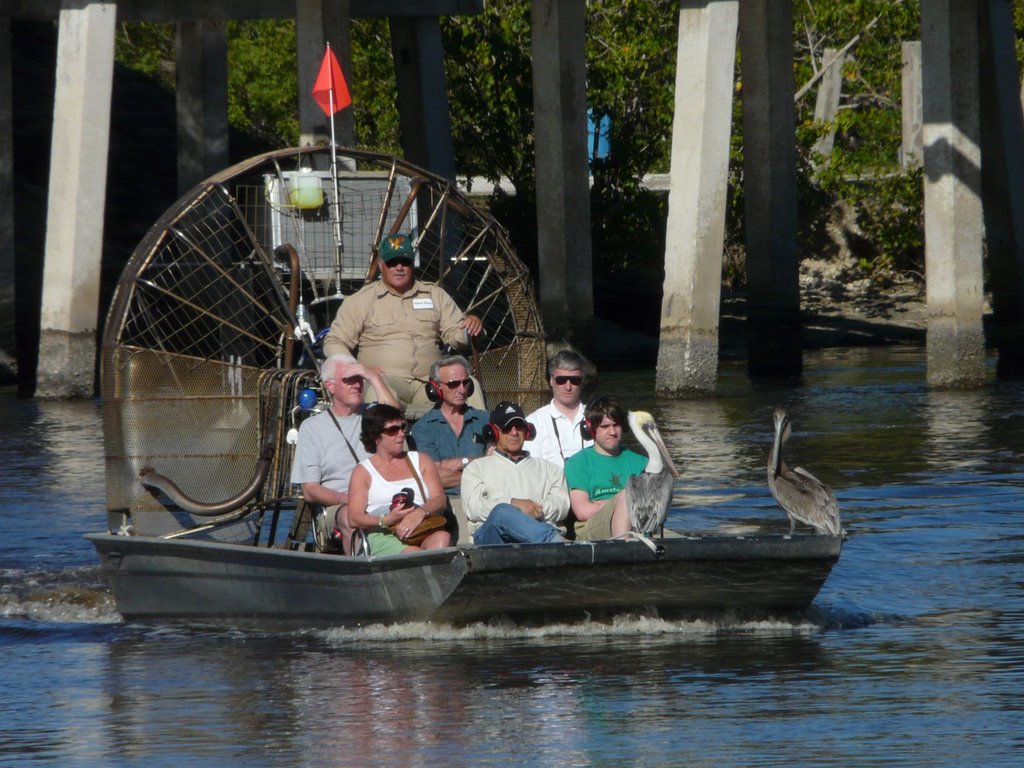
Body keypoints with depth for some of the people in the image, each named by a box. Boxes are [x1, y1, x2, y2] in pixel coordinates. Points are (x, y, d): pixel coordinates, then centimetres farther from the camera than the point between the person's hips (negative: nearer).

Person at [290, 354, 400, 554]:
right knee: (351, 518, -37)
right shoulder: (311, 427, 14)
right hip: (338, 506, -1)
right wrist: (344, 498, -13)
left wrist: (374, 377, -1)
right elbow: (310, 490, 7)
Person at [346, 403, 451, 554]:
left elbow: (439, 500, 11)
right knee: (415, 553, -39)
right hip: (384, 536, -2)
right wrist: (386, 521, -15)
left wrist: (420, 512, -13)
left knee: (442, 537, -36)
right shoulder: (363, 472, 17)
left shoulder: (422, 461, 25)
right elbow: (353, 519, 6)